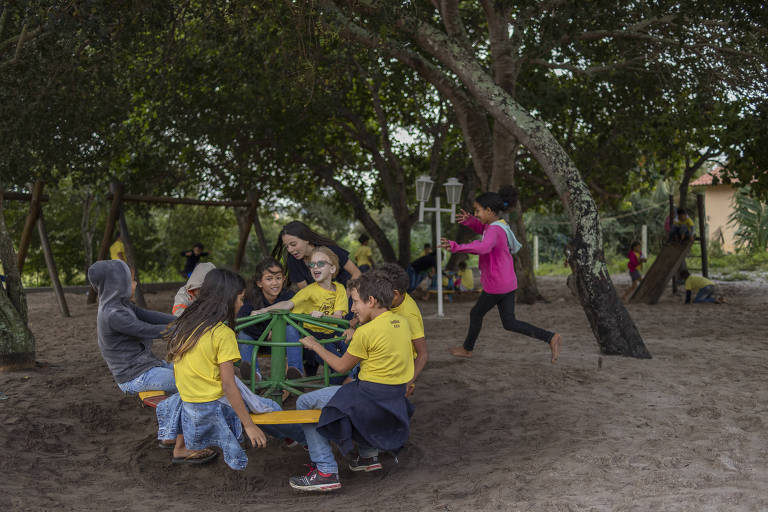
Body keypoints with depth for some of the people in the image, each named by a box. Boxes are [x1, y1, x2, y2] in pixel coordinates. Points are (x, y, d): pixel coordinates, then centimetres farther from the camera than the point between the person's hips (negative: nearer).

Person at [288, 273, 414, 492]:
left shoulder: (366, 332, -17)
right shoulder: (400, 321, 4)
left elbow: (341, 366, -5)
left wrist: (315, 346, 8)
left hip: (371, 398, -8)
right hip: (397, 399, 8)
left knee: (304, 403, 3)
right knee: (350, 389, 39)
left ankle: (326, 472, 0)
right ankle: (368, 455, 37)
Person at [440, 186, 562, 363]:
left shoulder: (495, 230, -22)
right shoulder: (498, 224, 7)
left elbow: (483, 247, -44)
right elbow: (480, 228, 27)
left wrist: (456, 247, -45)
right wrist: (468, 220, 7)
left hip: (496, 286, -9)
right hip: (508, 283, 9)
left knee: (476, 314, 14)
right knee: (509, 323, 11)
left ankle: (467, 348, 35)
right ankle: (551, 337, 0)